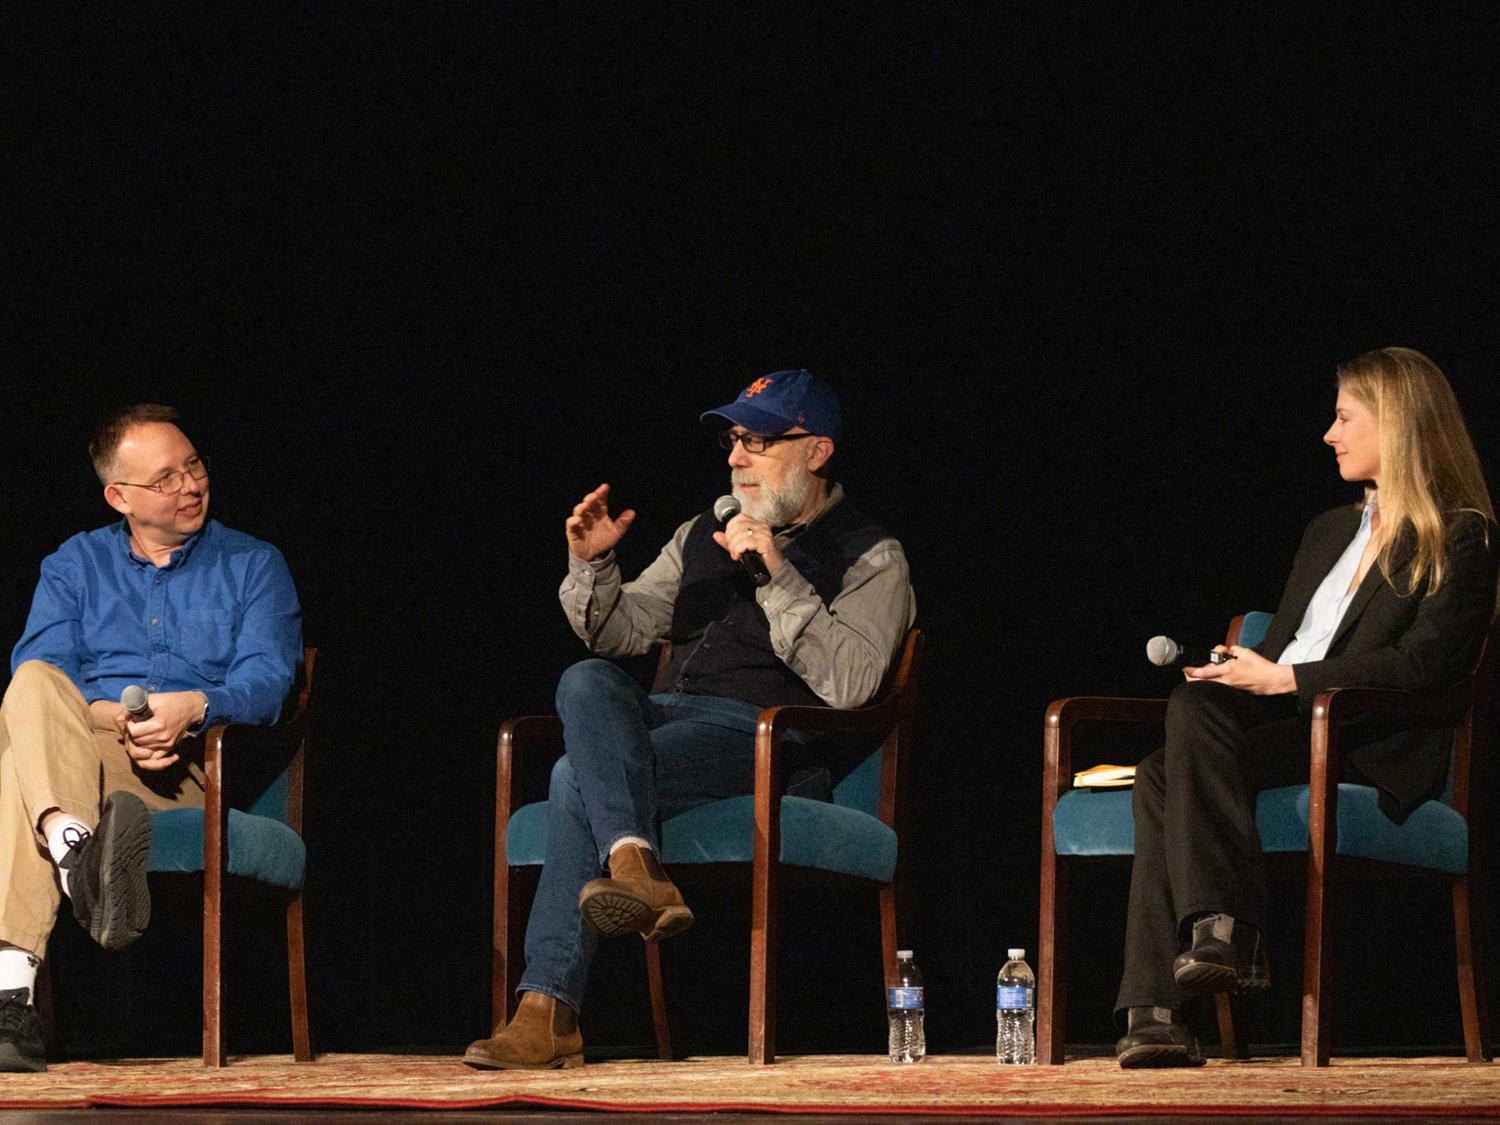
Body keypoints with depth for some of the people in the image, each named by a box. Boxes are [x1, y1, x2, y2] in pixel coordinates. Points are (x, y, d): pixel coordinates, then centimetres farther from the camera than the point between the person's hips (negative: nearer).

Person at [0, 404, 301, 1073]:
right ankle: (78, 853, -60)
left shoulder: (253, 566, 18)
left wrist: (194, 707, -22)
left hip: (192, 765, -1)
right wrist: (110, 716, -17)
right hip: (81, 742, 1)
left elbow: (267, 679, 1)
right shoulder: (75, 565, 24)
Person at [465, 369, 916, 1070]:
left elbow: (849, 682, -10)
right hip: (666, 718, 6)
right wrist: (590, 566, 4)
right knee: (586, 681, -30)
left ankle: (549, 1013, -35)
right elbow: (619, 631, 24)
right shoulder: (704, 537, 27)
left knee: (578, 780, -29)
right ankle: (635, 868, -48)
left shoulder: (869, 557, 7)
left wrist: (780, 578, -17)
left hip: (766, 741, -6)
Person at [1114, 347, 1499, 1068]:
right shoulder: (1330, 533, 28)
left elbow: (1425, 664, -12)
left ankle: (1225, 929, -40)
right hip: (1289, 730, 7)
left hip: (1378, 751, -7)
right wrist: (1243, 667, 3)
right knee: (1159, 775, -25)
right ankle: (1154, 1011, -36)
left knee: (1195, 709, -31)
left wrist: (1288, 679, -14)